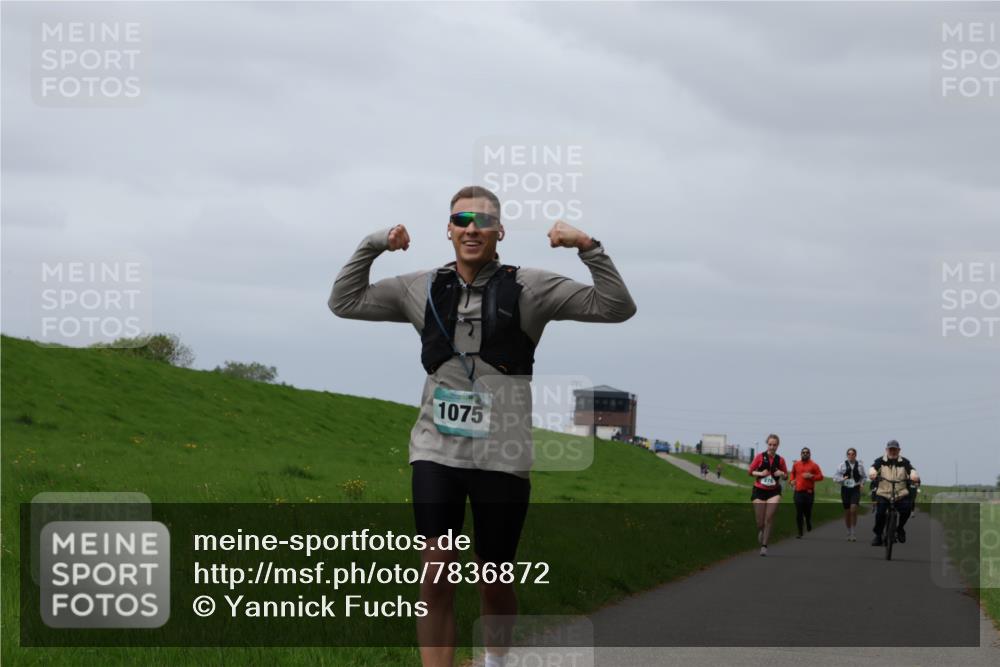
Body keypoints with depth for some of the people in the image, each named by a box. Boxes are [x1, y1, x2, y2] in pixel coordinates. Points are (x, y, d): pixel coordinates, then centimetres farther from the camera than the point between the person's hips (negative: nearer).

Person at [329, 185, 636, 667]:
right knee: (436, 577, -9)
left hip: (502, 456, -1)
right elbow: (344, 303, 13)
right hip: (436, 450, 1)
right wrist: (372, 246, 1)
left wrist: (587, 247, -16)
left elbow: (617, 308, -4)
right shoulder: (422, 289, 8)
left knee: (494, 583, 9)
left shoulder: (529, 288, -1)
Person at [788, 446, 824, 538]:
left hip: (809, 492, -2)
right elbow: (792, 473, 27)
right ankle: (800, 532, 3)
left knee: (808, 511, -1)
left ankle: (808, 523, 35)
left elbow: (820, 476, 1)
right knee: (798, 513, -4)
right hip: (798, 492, 2)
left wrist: (811, 476, -15)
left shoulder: (814, 465, 1)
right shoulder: (796, 464, 10)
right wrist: (791, 480, 7)